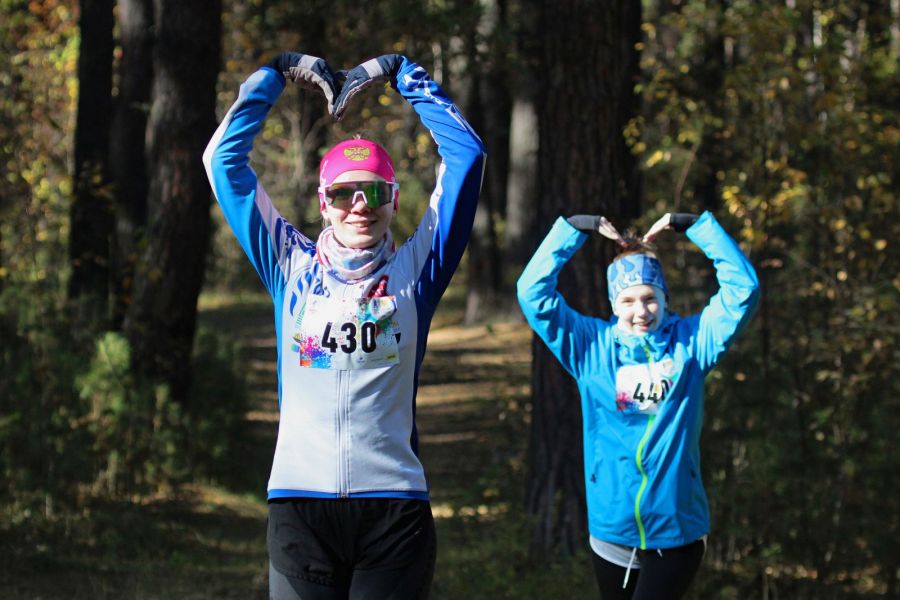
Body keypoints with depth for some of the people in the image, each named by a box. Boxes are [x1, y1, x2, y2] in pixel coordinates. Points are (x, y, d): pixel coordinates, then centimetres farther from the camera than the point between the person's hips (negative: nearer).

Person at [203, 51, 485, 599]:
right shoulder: (293, 266, 11)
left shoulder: (413, 269, 8)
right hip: (300, 502, 1)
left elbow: (466, 153, 8)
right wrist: (277, 73, 17)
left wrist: (401, 73, 14)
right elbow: (224, 158, 14)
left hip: (394, 502, 0)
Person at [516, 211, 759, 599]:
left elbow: (742, 286, -3)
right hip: (612, 533, 2)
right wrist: (576, 228, -3)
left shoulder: (690, 342, 2)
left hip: (677, 532, -2)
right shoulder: (592, 346, 4)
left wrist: (691, 225, -4)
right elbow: (533, 291, -1)